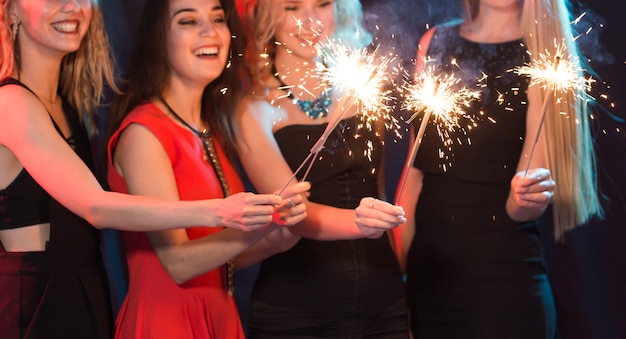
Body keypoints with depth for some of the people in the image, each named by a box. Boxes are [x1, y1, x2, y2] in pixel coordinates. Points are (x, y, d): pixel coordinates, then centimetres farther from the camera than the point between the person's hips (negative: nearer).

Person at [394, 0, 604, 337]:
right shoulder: (435, 43, 6)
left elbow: (517, 207, -11)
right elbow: (416, 167, 9)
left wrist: (526, 199, -33)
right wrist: (395, 261, 5)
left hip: (501, 271, -4)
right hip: (425, 270, 4)